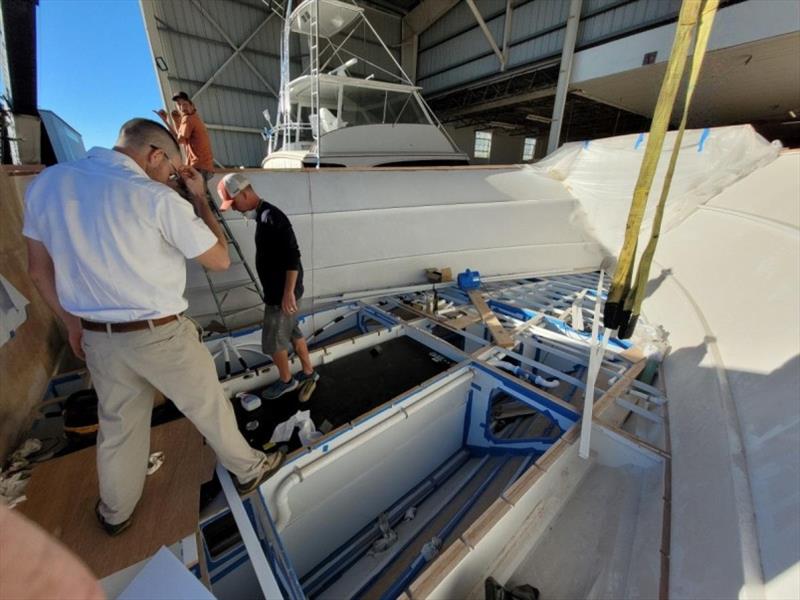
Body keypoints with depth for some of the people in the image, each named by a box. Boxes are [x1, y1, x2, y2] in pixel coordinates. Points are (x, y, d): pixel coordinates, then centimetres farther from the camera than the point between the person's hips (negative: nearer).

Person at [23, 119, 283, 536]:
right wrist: (199, 199, -1)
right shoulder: (157, 199, -19)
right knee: (209, 407, 15)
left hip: (98, 337, 6)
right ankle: (248, 471, 38)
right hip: (161, 335, -5)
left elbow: (40, 270, 8)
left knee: (118, 424, 23)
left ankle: (115, 512, 45)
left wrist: (73, 323, 20)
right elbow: (220, 260, -10)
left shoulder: (46, 182, 1)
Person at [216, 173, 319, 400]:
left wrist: (288, 293, -24)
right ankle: (309, 373, 33)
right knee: (292, 332, 19)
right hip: (276, 290, 10)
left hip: (282, 293, -10)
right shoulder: (263, 215, 11)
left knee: (273, 341, 6)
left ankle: (286, 380, 28)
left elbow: (292, 256, -26)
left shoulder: (271, 217, -21)